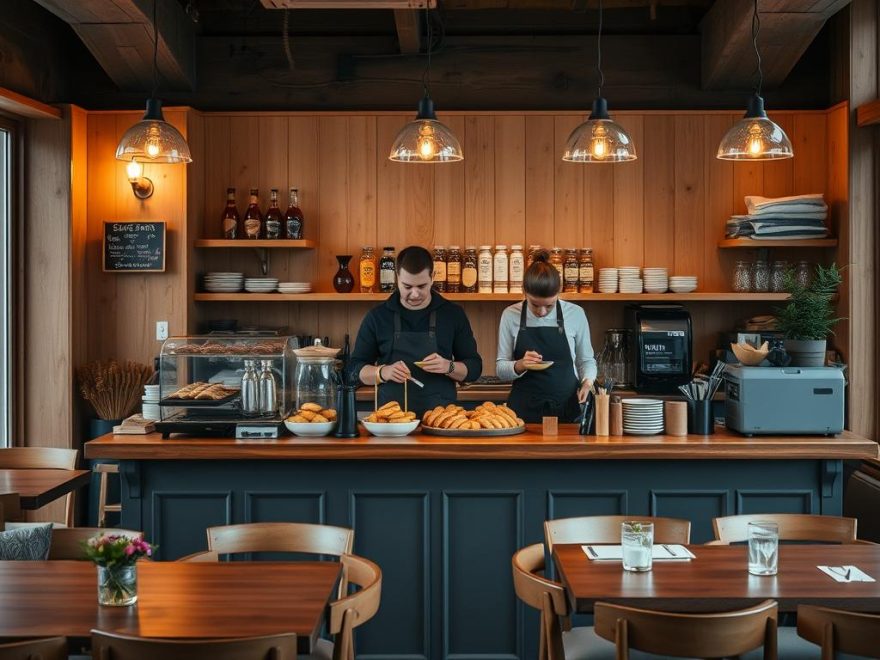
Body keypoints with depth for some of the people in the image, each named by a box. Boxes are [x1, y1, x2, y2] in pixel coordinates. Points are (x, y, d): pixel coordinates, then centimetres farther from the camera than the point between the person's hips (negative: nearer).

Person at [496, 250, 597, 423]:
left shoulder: (576, 314, -3)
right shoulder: (510, 315, -3)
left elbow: (586, 360, 9)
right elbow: (500, 368, 3)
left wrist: (587, 381, -11)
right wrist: (520, 366, -18)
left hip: (567, 408, 0)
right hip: (524, 409, 0)